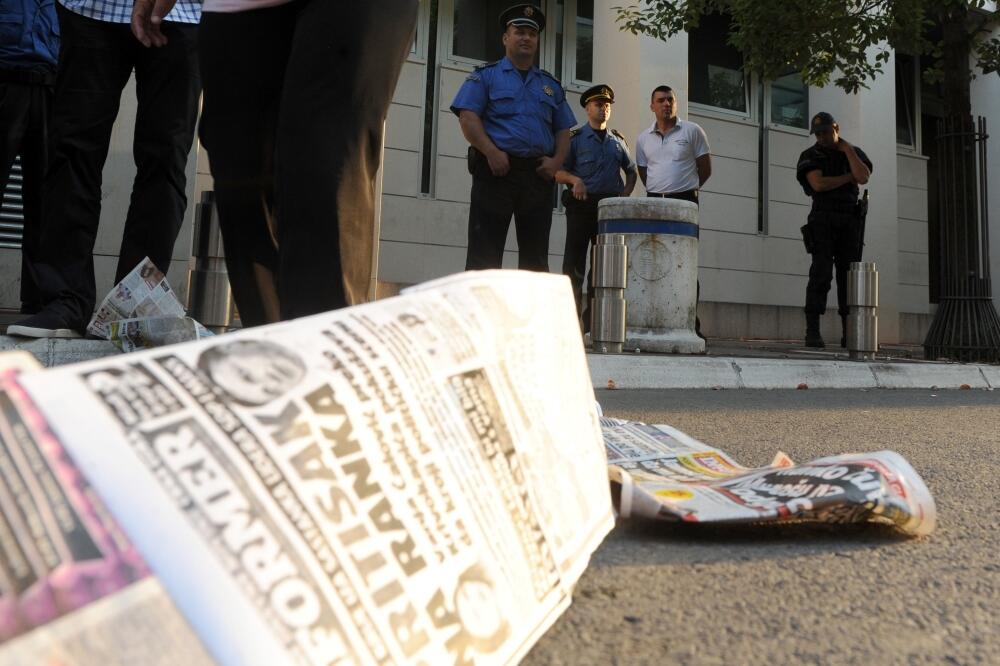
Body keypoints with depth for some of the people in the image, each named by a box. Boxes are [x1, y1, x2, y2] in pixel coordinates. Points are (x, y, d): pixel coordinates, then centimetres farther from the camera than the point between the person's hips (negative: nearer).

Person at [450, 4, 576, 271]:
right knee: (485, 254, -6)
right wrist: (492, 153, -18)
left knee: (536, 255, 5)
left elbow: (563, 130, 19)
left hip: (539, 174, 4)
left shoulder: (551, 85, 22)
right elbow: (468, 118, -4)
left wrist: (557, 161, -1)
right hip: (496, 170, -4)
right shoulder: (485, 76, 9)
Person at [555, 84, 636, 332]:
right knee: (574, 260, -8)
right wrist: (574, 180, -19)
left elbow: (631, 170, 24)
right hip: (581, 205, -4)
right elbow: (559, 172, 1)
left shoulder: (618, 140, 18)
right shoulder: (575, 137, 7)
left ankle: (592, 321, 11)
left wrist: (626, 193, 7)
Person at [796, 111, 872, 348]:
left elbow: (864, 177, -5)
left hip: (849, 221, 3)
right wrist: (848, 178, 0)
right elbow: (818, 183, -11)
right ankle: (812, 331, -16)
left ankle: (848, 334, 1)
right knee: (821, 272, -14)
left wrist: (847, 149, -2)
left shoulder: (855, 152, 15)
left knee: (848, 275, 0)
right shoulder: (810, 155, 6)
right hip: (822, 218, -3)